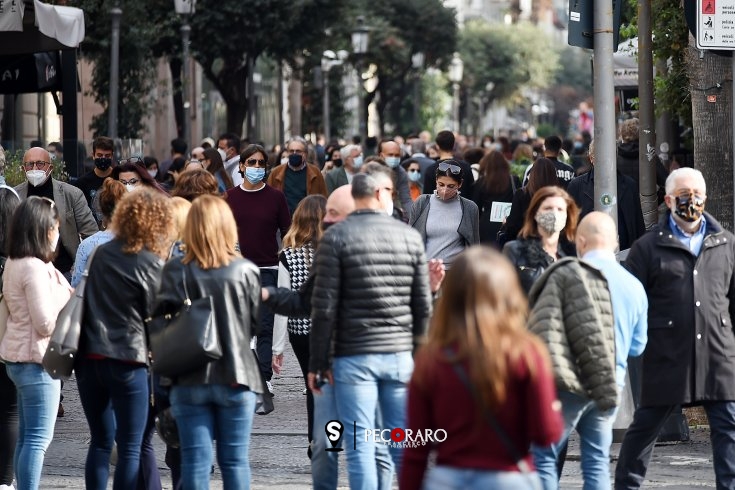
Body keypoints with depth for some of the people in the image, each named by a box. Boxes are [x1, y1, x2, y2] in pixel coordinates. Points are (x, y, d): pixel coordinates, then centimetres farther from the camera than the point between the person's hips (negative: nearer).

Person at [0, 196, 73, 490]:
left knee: (27, 438, 15)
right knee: (38, 439, -7)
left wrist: (68, 297, 7)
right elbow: (46, 323, -20)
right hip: (36, 360, -10)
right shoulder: (35, 269, -20)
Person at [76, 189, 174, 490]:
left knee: (101, 443, 12)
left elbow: (88, 300, 14)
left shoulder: (101, 254, 7)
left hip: (90, 356, 5)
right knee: (131, 449, 0)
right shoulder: (151, 264, -8)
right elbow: (156, 317, -5)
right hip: (128, 361, -5)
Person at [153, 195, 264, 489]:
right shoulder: (246, 271, -5)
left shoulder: (176, 271, -7)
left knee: (196, 461, 4)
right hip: (236, 376, 0)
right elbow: (255, 324, 1)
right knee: (235, 460, 7)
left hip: (190, 379, 0)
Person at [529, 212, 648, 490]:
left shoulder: (566, 275, -7)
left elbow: (542, 327, -12)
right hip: (609, 388, 5)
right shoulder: (634, 287, 8)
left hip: (569, 385, -5)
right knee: (597, 462, 11)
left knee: (543, 456, 3)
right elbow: (637, 346, 16)